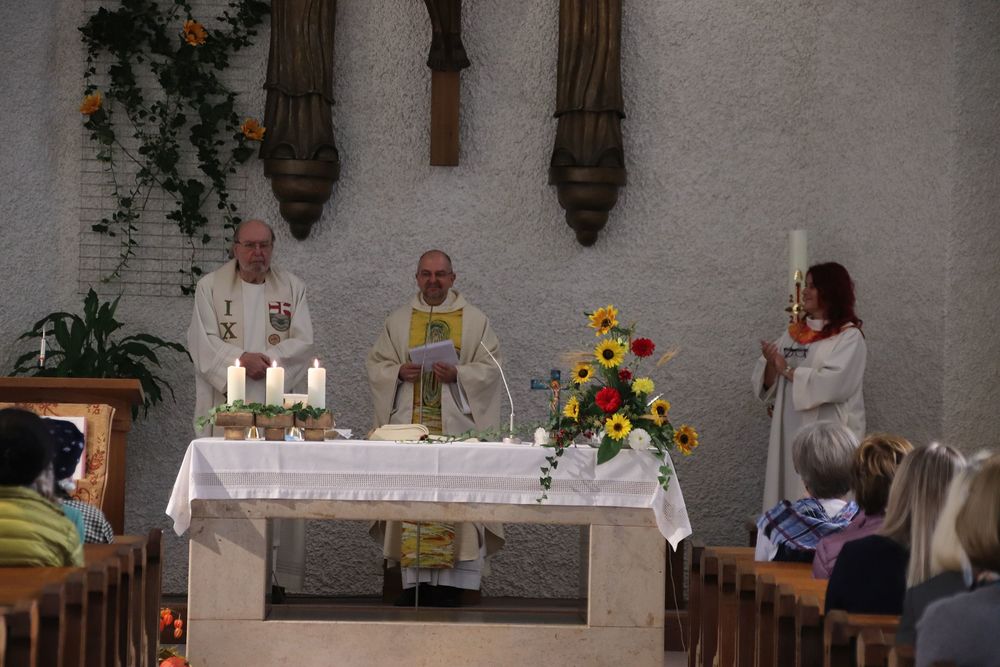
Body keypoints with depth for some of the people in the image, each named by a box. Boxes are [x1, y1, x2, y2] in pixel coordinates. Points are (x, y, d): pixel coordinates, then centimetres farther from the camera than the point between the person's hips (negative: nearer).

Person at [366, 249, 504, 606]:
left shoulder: (474, 320, 8)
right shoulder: (399, 320, 13)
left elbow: (490, 368, 3)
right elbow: (375, 364, 13)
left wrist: (458, 374, -13)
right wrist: (399, 372, -7)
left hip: (457, 424, -2)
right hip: (408, 424, 2)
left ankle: (448, 585, -6)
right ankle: (413, 579, 0)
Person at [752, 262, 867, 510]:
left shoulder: (849, 337, -5)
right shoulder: (794, 333, 13)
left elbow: (833, 383, -19)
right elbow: (767, 385, 12)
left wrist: (788, 370, -11)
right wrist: (771, 364, -9)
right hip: (790, 433, 6)